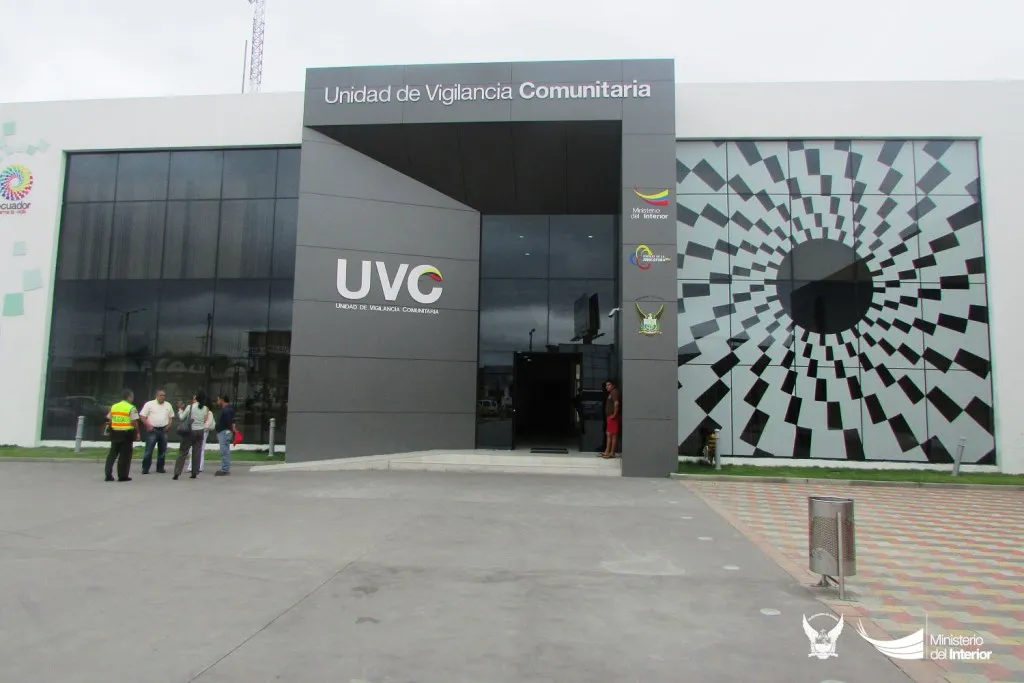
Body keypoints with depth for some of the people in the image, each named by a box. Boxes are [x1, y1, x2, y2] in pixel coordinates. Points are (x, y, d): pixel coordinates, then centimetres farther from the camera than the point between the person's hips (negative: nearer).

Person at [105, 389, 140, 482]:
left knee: (112, 454, 13)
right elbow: (134, 422, -13)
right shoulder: (131, 408, -9)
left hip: (115, 432, 5)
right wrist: (137, 433, -3)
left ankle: (108, 475, 11)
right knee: (125, 455, 2)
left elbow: (109, 420, 10)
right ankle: (122, 476, 6)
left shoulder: (113, 406, 9)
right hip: (127, 433, -5)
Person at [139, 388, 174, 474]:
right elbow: (142, 416, -3)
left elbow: (171, 417, 19)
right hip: (152, 430, -4)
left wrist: (168, 425, 3)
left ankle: (160, 468, 15)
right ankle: (145, 468, 2)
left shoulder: (168, 405, 12)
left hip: (163, 430, 4)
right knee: (149, 450, -5)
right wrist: (148, 425, -13)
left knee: (162, 450, 7)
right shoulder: (149, 404, -2)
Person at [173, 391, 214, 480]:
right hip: (200, 432, 3)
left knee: (182, 452, 3)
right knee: (197, 453, 7)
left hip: (190, 431, -3)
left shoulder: (190, 407, -9)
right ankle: (194, 473, 7)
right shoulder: (205, 408, 0)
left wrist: (180, 409, 12)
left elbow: (181, 417, 0)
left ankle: (177, 473, 0)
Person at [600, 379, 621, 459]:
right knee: (609, 434, 12)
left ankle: (612, 453, -5)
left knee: (613, 435, -7)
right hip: (610, 417, 11)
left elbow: (616, 403, -23)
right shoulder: (611, 393, 21)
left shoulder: (615, 392, -10)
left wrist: (614, 414, -24)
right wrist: (609, 416, 14)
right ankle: (607, 452, 16)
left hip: (613, 417, -11)